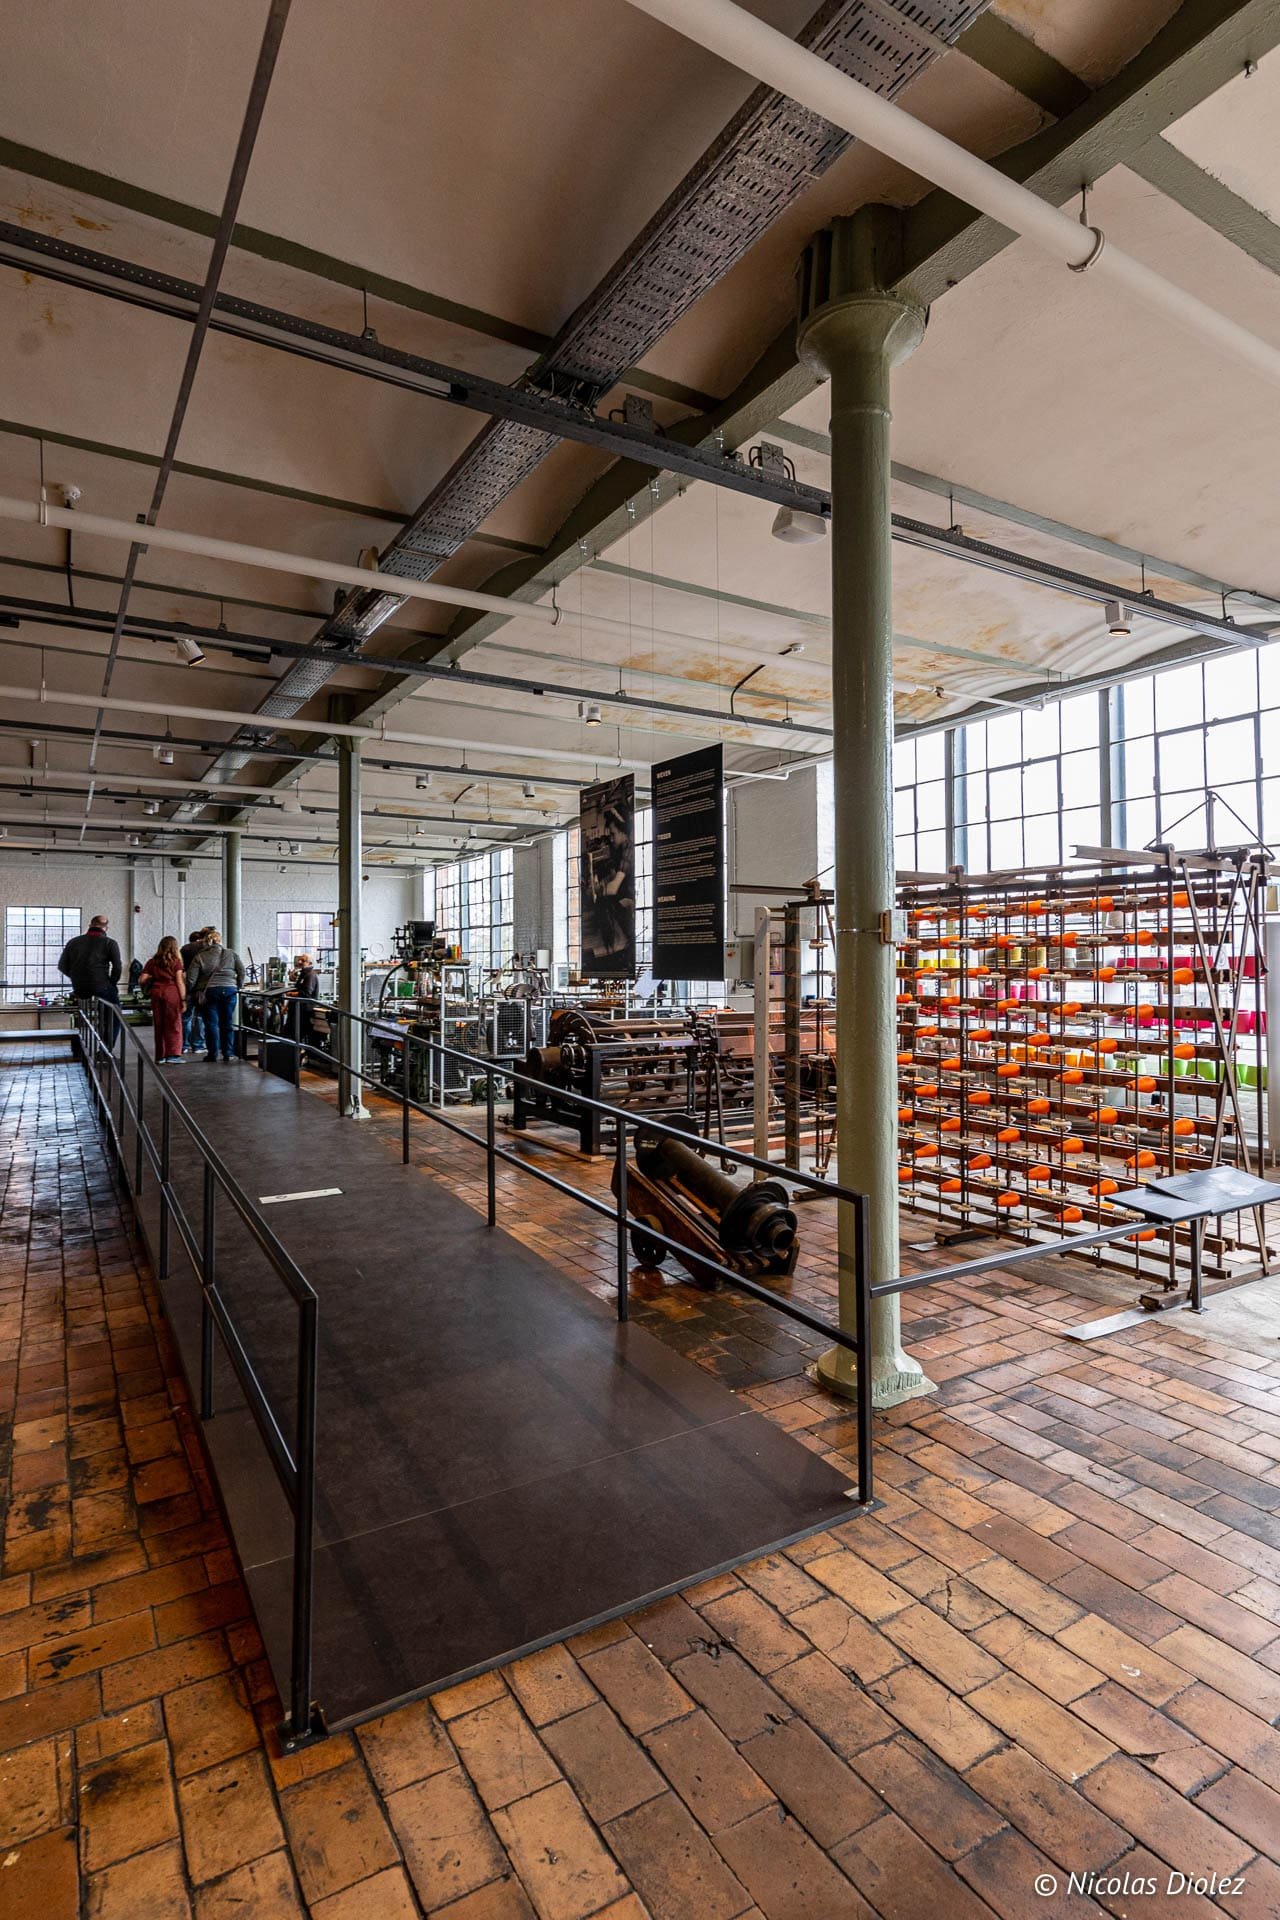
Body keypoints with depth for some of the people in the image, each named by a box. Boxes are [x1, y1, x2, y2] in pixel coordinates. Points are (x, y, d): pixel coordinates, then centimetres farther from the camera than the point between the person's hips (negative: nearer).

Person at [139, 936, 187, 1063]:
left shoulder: (152, 962, 10)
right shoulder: (176, 961, 2)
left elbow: (142, 980, 7)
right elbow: (180, 982, -3)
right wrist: (183, 999, -1)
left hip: (156, 993, 3)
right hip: (172, 992, -3)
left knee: (159, 1026, 10)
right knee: (173, 1024, 0)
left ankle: (160, 1057, 13)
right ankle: (172, 1054, -8)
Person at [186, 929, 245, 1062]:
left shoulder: (199, 957, 3)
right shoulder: (231, 954, 7)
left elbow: (191, 978, 0)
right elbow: (242, 972, 5)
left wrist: (189, 992, 14)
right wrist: (238, 986, 18)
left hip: (209, 992, -1)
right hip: (229, 990, 1)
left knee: (211, 1024, 5)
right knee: (227, 1023, 8)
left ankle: (213, 1054, 8)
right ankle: (228, 1053, 9)